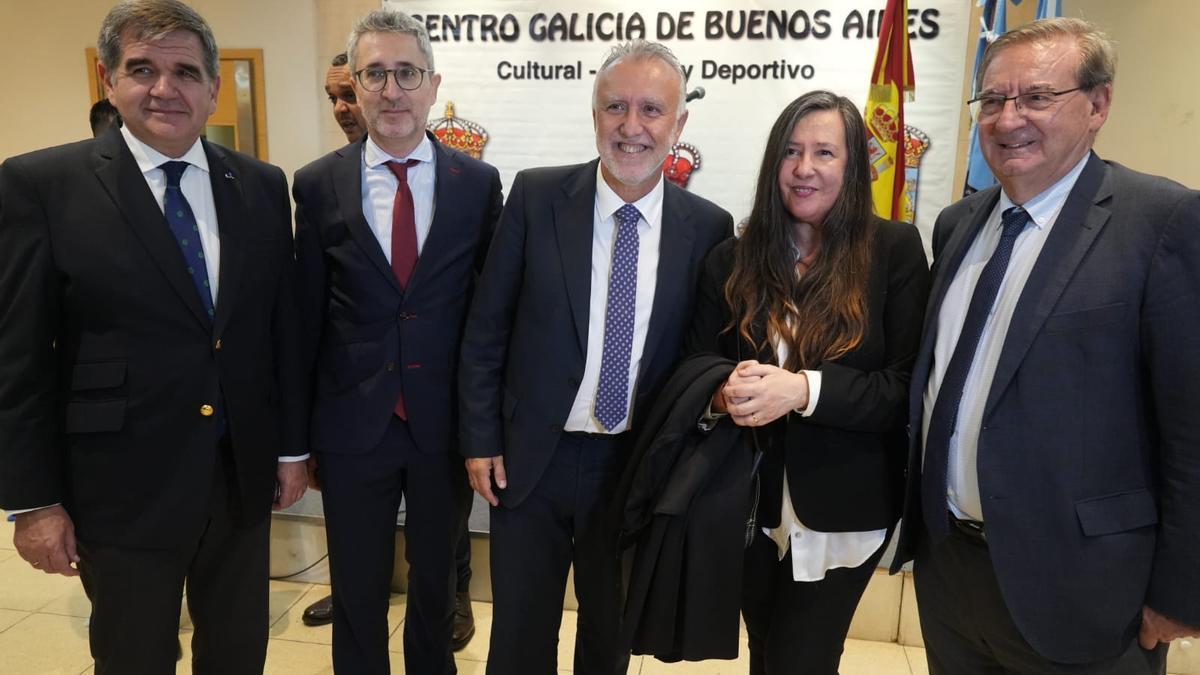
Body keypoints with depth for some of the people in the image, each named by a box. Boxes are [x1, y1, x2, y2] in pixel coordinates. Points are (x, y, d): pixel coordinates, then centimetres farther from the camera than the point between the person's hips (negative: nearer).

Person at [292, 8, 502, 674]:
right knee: (357, 592, 16)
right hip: (353, 420, 0)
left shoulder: (478, 183, -3)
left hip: (447, 421, 1)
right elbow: (306, 314, 0)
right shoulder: (317, 186, -3)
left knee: (436, 582, 20)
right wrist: (298, 432, 4)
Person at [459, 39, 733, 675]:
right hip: (532, 456, 0)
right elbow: (486, 328, -3)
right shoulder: (536, 196, -8)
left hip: (638, 466, 1)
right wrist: (481, 437, -3)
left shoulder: (708, 228, -6)